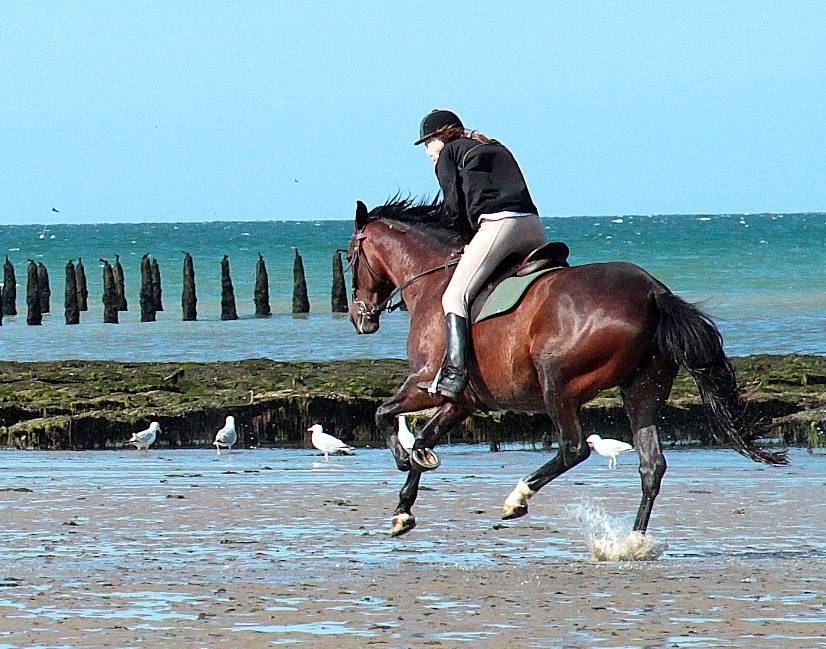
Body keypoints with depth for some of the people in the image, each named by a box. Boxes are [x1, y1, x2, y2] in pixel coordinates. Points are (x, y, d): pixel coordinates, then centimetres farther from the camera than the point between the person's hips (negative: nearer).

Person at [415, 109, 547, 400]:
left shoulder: (449, 154, 14)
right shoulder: (498, 149, 34)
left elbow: (455, 207, 5)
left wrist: (471, 240, 18)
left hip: (497, 224, -7)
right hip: (534, 226, 7)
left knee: (455, 297, -10)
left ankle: (454, 375, -24)